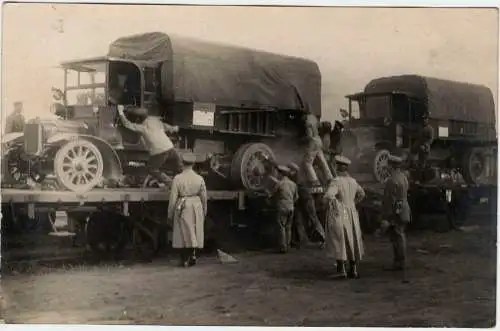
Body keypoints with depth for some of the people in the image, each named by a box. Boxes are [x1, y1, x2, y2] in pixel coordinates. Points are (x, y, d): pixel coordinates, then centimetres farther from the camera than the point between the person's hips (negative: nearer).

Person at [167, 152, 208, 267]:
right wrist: (204, 212, 18)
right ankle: (192, 255, 10)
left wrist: (170, 215, 2)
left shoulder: (177, 178, -11)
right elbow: (204, 197, 4)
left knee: (183, 233, 8)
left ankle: (184, 260, 12)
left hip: (182, 208, -2)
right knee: (194, 232, 15)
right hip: (196, 207, 2)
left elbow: (173, 198, -8)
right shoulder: (199, 179, -4)